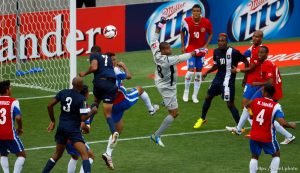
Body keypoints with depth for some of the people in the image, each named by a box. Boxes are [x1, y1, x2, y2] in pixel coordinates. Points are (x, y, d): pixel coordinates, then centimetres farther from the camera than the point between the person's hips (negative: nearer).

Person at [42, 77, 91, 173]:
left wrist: (53, 121, 14)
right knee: (85, 155, -11)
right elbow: (83, 118, -15)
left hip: (61, 127, 6)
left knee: (57, 154, 22)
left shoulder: (63, 92, 3)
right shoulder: (81, 99, -12)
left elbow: (50, 105, 3)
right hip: (73, 130, -6)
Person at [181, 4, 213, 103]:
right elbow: (182, 32, 4)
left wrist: (206, 45, -8)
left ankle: (195, 95, 16)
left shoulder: (206, 22, -13)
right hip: (190, 48, -2)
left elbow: (210, 34, 4)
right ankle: (186, 92, 9)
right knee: (191, 70, -13)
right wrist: (183, 46, 2)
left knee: (199, 72, 6)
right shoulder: (186, 21, -15)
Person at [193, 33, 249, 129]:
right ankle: (202, 119, 37)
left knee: (230, 104, -7)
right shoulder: (216, 52, 3)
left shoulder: (233, 52, -17)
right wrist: (207, 72, 10)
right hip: (218, 78, 7)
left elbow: (245, 62, -9)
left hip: (228, 80, -7)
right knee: (208, 97, 15)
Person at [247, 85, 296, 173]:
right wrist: (291, 125, -5)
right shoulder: (276, 106, -15)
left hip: (254, 135, 2)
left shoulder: (256, 101, -5)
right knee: (276, 154, 20)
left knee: (255, 156, 17)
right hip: (267, 137, -2)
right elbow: (282, 123, -24)